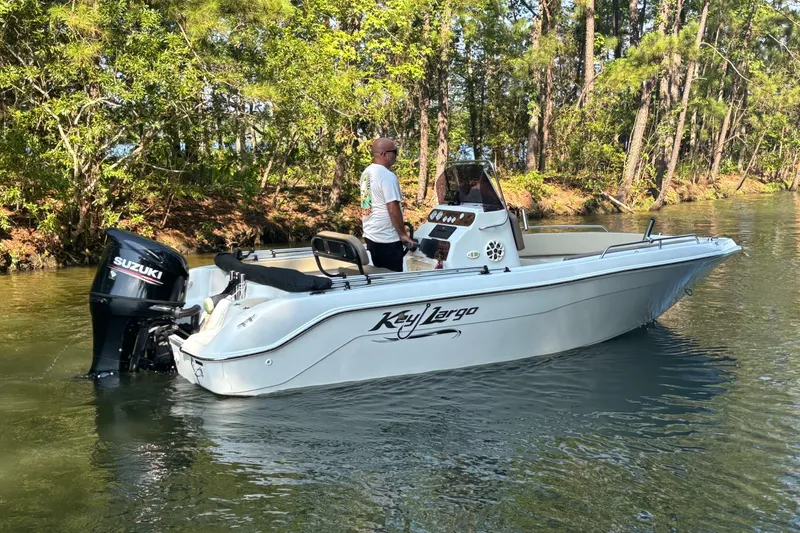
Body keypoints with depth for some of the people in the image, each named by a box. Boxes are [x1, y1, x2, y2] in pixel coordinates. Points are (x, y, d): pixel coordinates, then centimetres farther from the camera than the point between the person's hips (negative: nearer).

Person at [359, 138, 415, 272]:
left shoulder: (367, 172, 10)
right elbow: (393, 209, -21)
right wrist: (403, 234, -12)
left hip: (370, 235, 9)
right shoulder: (388, 176, -18)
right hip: (387, 239, -9)